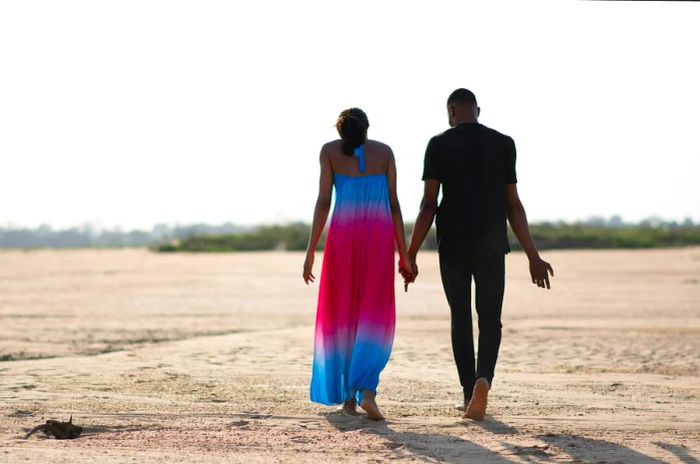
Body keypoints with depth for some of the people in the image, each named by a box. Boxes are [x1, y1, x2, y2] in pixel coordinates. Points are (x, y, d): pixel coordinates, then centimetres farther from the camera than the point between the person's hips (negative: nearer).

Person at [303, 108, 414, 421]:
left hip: (342, 235, 0)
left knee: (341, 315, 11)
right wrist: (404, 255, 9)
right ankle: (366, 390, -20)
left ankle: (348, 395, 13)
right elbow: (393, 204, 7)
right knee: (375, 318, 0)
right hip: (379, 236, 0)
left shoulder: (330, 150, 8)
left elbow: (323, 201, 0)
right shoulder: (384, 151, 12)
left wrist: (311, 251, 1)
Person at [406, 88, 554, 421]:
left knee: (460, 317, 12)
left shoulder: (439, 145, 0)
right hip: (491, 244, 0)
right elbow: (513, 205, 3)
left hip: (452, 244, 0)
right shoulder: (503, 144, 4)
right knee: (490, 318, 6)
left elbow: (428, 204, -6)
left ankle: (469, 394, 10)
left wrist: (410, 255, -3)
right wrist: (533, 257, 7)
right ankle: (483, 378, -21)